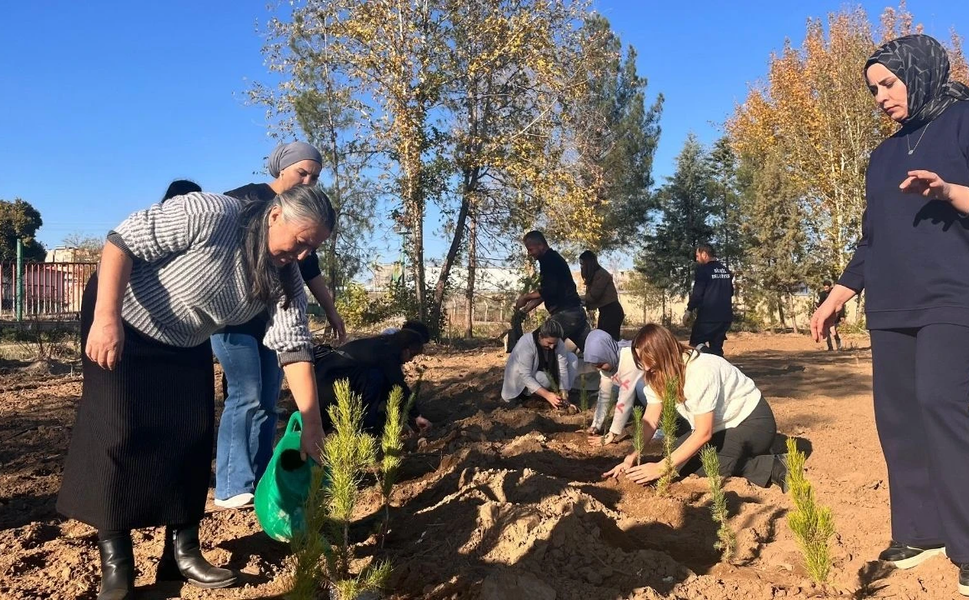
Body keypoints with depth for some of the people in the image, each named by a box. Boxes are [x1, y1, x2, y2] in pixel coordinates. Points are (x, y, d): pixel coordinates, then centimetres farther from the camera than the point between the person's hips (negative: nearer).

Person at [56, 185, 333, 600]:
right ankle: (115, 565, 3)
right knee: (120, 435, -9)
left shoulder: (284, 278, -13)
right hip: (121, 324, -6)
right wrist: (106, 318, -33)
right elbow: (122, 241, -28)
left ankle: (182, 553, 13)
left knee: (193, 439, 0)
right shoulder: (210, 215, -32)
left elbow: (294, 345, -16)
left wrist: (311, 422, -22)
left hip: (186, 347, 6)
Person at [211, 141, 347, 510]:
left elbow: (310, 269, 22)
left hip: (272, 317, 7)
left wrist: (331, 312, 24)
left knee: (267, 403, 5)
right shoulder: (246, 199, -6)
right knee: (246, 398, -13)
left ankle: (259, 483, 12)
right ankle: (232, 489, -7)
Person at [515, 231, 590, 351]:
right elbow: (544, 292, 22)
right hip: (575, 312, 10)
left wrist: (526, 297, -10)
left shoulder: (549, 260, -11)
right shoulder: (552, 259, 19)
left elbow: (549, 290, -21)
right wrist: (525, 309, 15)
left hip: (566, 313, -10)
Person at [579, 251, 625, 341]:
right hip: (604, 311, 9)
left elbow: (594, 295, -15)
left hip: (612, 311, -9)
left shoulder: (601, 274, -12)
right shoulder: (593, 276, 16)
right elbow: (591, 295, 12)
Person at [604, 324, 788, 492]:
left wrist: (661, 468, -33)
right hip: (720, 427, 9)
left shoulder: (701, 371, -33)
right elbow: (650, 420, -10)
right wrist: (631, 459, -25)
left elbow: (703, 434, -32)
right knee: (679, 460, -9)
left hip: (752, 421, -8)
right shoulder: (657, 374, -9)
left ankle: (775, 468, -13)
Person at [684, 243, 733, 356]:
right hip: (725, 316, 7)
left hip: (707, 317, -7)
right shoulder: (726, 270, 12)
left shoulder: (703, 269, -10)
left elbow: (697, 293, -13)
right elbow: (730, 292, 20)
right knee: (716, 349, 13)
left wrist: (689, 310, -3)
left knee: (695, 346, 2)